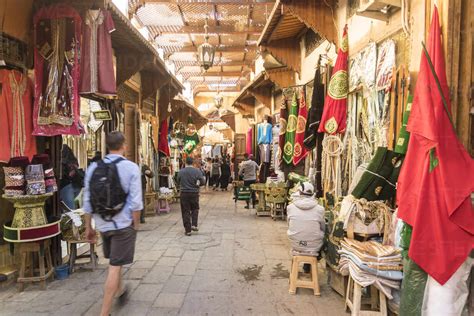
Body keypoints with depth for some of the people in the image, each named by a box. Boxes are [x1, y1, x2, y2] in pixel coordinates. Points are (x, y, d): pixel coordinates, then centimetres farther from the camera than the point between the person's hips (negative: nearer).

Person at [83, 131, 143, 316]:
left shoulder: (93, 167, 1)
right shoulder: (131, 167, -12)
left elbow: (87, 201, 3)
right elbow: (135, 202, -15)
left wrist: (88, 227, 13)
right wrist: (136, 224, -2)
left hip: (102, 224, 6)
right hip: (123, 224, -5)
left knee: (114, 262, 26)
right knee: (115, 267, 3)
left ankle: (120, 290, 49)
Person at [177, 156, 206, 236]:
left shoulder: (181, 172, -4)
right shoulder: (197, 171, -8)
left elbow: (178, 181, 7)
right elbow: (202, 182, -6)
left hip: (184, 193, 0)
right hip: (194, 193, 0)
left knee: (185, 211, 7)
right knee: (195, 209, 20)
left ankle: (188, 230, 9)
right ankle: (194, 225, 7)